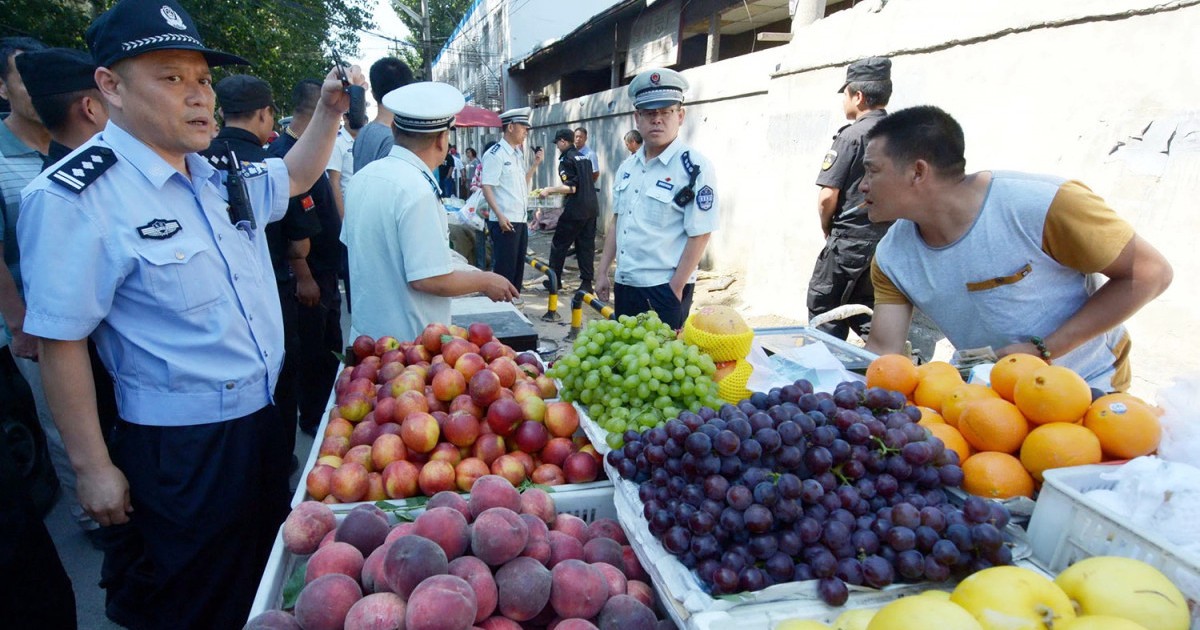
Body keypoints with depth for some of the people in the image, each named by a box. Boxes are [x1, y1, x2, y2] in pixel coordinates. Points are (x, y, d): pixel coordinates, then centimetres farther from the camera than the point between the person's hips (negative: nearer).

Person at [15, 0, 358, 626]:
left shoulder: (219, 175, 3)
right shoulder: (71, 197, -18)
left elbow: (293, 177, 23)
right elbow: (59, 342, -16)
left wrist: (329, 111, 8)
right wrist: (93, 467, -12)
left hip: (263, 420, 7)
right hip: (180, 450, -6)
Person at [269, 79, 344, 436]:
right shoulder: (285, 154, -20)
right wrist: (304, 278, -23)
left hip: (324, 270, 10)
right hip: (309, 275, -10)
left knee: (330, 348, 19)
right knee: (312, 352, 4)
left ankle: (327, 413, 34)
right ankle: (312, 419, 21)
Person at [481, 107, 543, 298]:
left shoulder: (518, 154, 15)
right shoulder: (495, 154, -11)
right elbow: (486, 187, -16)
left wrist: (535, 164, 11)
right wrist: (500, 216, -23)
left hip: (521, 220, 9)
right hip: (504, 221, -9)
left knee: (518, 266, 14)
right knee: (504, 268, -3)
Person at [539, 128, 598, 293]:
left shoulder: (566, 159, -9)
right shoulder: (584, 158, 15)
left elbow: (571, 188, -17)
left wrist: (550, 190, -9)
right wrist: (554, 190, 31)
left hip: (575, 209, -7)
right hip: (591, 207, 7)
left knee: (559, 244, 6)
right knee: (586, 245, 7)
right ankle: (587, 282, 6)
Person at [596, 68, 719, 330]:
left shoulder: (694, 167, -13)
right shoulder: (628, 167, 9)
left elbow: (699, 236, -15)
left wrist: (675, 290, -15)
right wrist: (603, 272, 12)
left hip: (664, 291, -7)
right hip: (624, 285, 7)